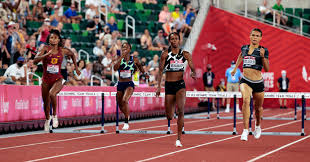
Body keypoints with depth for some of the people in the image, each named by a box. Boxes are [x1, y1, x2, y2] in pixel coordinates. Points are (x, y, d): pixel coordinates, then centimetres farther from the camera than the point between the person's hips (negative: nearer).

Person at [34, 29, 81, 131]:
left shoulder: (63, 50, -3)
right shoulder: (45, 49, -7)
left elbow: (72, 54, 19)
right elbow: (35, 61, -19)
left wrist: (76, 68, 19)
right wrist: (46, 54, -31)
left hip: (57, 79, -2)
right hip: (46, 80, 2)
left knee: (52, 93, -34)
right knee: (46, 103, 14)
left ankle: (54, 115, -11)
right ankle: (47, 119, 45)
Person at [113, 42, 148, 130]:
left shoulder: (134, 59, 1)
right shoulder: (120, 59, 0)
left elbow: (140, 66, 23)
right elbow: (115, 68, -18)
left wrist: (144, 72, 12)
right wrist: (122, 56, -21)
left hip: (129, 84, -3)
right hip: (120, 84, 3)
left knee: (124, 100, -26)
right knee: (120, 104, 13)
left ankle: (126, 123, -20)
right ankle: (127, 115, 47)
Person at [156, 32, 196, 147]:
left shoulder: (185, 54, 3)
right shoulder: (165, 54, 0)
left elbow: (193, 69, 6)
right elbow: (160, 71, 1)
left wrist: (193, 74, -18)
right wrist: (159, 86, -5)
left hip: (180, 84, 0)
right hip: (169, 85, 0)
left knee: (181, 110, -21)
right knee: (169, 116, 3)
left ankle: (179, 139, -12)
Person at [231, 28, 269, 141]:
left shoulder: (263, 50, -3)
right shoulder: (244, 48, 6)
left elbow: (267, 69, -8)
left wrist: (263, 56, -21)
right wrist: (235, 67, 34)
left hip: (258, 82, 0)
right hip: (245, 81, 1)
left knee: (258, 107, 14)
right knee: (246, 100, -28)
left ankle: (258, 126, 47)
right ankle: (245, 130, -28)